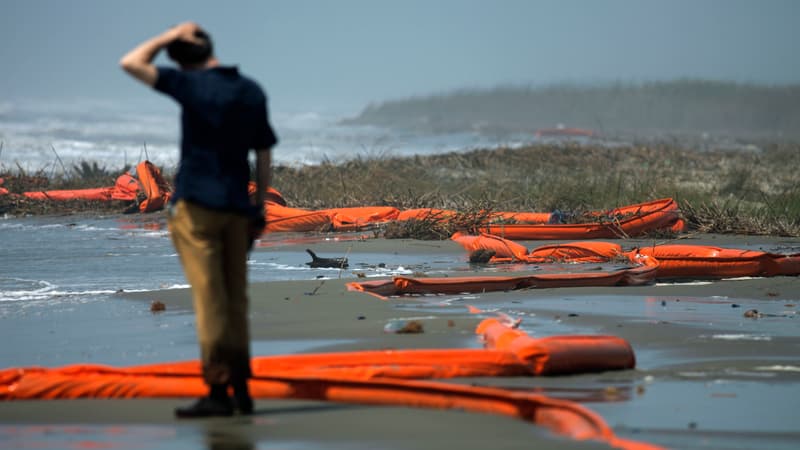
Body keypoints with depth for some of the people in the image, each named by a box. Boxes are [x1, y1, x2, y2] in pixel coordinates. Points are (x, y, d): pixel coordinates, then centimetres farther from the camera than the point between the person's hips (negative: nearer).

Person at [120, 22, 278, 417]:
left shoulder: (192, 85, -10)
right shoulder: (253, 92, 8)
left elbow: (131, 63, -6)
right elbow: (264, 156, 11)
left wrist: (169, 36, 3)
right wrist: (259, 208, 17)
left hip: (196, 203, -6)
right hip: (237, 205, 6)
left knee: (209, 297, -8)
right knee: (235, 299, 11)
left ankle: (218, 390, -11)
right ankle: (241, 389, 13)